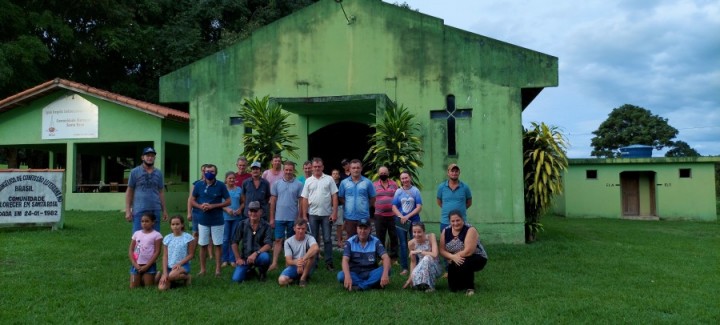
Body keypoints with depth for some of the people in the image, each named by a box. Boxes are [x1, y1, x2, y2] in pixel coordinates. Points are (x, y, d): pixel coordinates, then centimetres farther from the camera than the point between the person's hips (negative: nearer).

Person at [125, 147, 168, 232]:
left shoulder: (159, 173, 13)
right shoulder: (134, 172, 4)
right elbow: (129, 192, 4)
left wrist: (164, 210, 10)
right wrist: (128, 210, -3)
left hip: (155, 210, 3)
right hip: (139, 210, -3)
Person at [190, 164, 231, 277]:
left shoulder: (221, 185, -5)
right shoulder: (198, 185, 1)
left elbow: (228, 201, -4)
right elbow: (193, 201, 10)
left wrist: (213, 206, -15)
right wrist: (200, 206, -12)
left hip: (217, 220, -2)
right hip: (203, 220, 2)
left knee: (218, 245, 3)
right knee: (203, 245, 8)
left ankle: (217, 270, 12)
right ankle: (202, 269, 18)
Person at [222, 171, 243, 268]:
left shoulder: (239, 189, 8)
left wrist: (240, 209, -8)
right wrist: (226, 209, -16)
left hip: (237, 217, 3)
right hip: (225, 217, -3)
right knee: (225, 239, -1)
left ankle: (232, 260, 16)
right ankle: (225, 260, 9)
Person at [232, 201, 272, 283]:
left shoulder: (265, 226, -6)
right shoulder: (242, 224, 0)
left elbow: (268, 244, -15)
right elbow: (235, 243, 4)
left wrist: (255, 253, -28)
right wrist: (238, 258, -3)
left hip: (258, 256, -2)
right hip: (245, 257, 2)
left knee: (265, 257, -37)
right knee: (236, 279, -17)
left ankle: (263, 273, -1)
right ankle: (250, 270, 19)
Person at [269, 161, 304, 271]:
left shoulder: (298, 184, 0)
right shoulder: (277, 184, 3)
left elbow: (300, 202, 2)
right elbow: (273, 201, 5)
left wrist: (300, 218, -2)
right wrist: (272, 218, 3)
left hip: (293, 218, 0)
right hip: (279, 217, 1)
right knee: (278, 240, 0)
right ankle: (274, 263, -1)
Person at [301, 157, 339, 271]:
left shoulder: (329, 179, 2)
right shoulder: (308, 181, 7)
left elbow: (334, 196, -1)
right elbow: (305, 199, 6)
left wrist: (334, 213, -8)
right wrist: (304, 216, 1)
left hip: (326, 214, -2)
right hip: (312, 214, 2)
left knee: (327, 239, 3)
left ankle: (329, 262, 10)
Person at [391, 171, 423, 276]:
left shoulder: (415, 190, -1)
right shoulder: (398, 191, 5)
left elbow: (419, 207, -6)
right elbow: (394, 207, 3)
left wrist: (408, 216, -15)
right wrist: (401, 217, -13)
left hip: (414, 220, -2)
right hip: (401, 221, 2)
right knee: (403, 244, 7)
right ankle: (404, 268, 14)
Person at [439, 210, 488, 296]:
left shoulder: (470, 230, -21)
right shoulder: (445, 231, -4)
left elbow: (468, 252, -28)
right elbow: (442, 250, -8)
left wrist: (452, 258, -18)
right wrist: (453, 257, -27)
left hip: (477, 258, -5)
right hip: (455, 262, 5)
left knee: (463, 264, -37)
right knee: (453, 288, -9)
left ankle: (470, 287, -13)